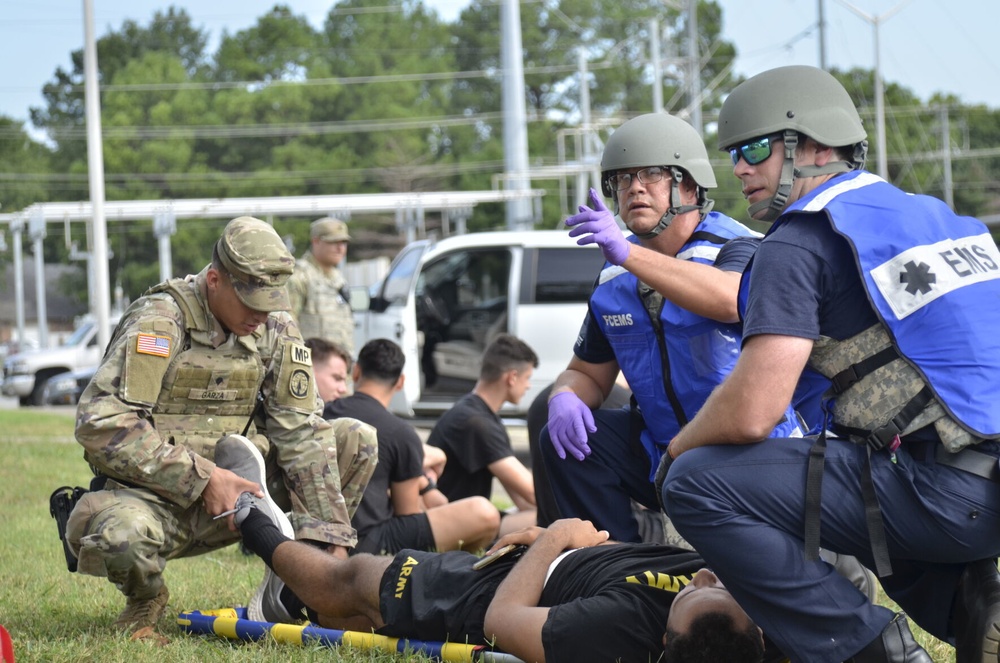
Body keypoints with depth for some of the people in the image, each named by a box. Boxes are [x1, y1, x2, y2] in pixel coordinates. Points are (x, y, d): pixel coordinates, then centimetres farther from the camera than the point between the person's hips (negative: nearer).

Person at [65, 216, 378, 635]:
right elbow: (101, 423, -26)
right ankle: (145, 599, -2)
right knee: (121, 534, -41)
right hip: (155, 493, -6)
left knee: (357, 441, -3)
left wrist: (330, 538, -9)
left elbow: (301, 433, 0)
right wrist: (202, 479, -27)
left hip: (232, 484, 6)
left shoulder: (275, 328, 2)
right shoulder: (159, 321, -17)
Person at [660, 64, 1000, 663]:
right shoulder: (931, 214, 21)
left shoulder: (801, 243, -5)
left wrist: (676, 451, 8)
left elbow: (750, 412, -14)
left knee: (697, 485, -8)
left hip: (947, 498, -9)